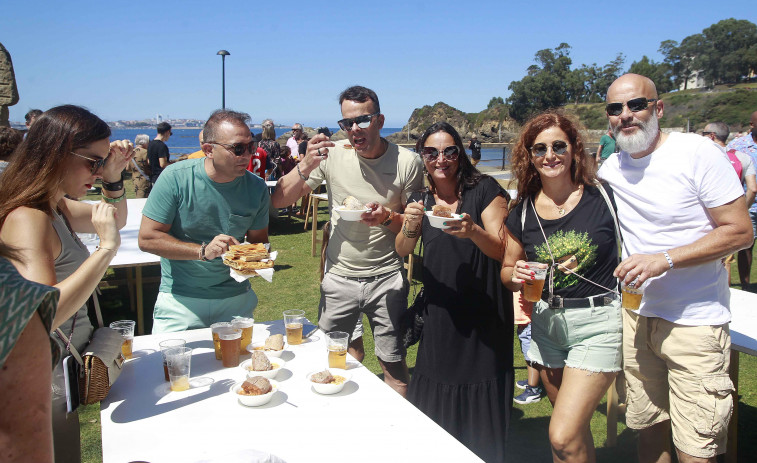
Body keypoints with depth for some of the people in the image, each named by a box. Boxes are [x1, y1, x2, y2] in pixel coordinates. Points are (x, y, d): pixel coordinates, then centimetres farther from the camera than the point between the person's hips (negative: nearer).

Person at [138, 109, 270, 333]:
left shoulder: (256, 187, -5)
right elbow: (147, 239, -15)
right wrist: (203, 251, -24)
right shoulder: (176, 177, -15)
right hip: (180, 300, -2)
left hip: (235, 299, 3)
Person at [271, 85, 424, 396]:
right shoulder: (332, 154, -6)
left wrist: (387, 217, -21)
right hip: (339, 276, 2)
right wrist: (306, 166, -21)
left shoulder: (407, 162, -7)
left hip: (386, 277, -1)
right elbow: (278, 200, -5)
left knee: (393, 363, 6)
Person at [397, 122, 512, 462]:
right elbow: (401, 252, -2)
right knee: (433, 401, 16)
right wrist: (410, 227, -22)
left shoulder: (485, 189, -10)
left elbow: (501, 250, -14)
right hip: (440, 313, 5)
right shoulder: (421, 199, 4)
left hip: (484, 314, -4)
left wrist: (473, 231, -34)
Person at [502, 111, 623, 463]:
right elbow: (507, 271, 11)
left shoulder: (605, 198, -9)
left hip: (598, 322, -4)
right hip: (547, 324, 4)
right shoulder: (522, 213, 1)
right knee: (574, 429, 19)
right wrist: (517, 276, -11)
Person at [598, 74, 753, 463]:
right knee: (649, 428, 15)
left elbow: (740, 232, -13)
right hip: (635, 316, 5)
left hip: (694, 320, -5)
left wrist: (663, 259, -23)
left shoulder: (697, 152, -11)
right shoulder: (609, 169, 6)